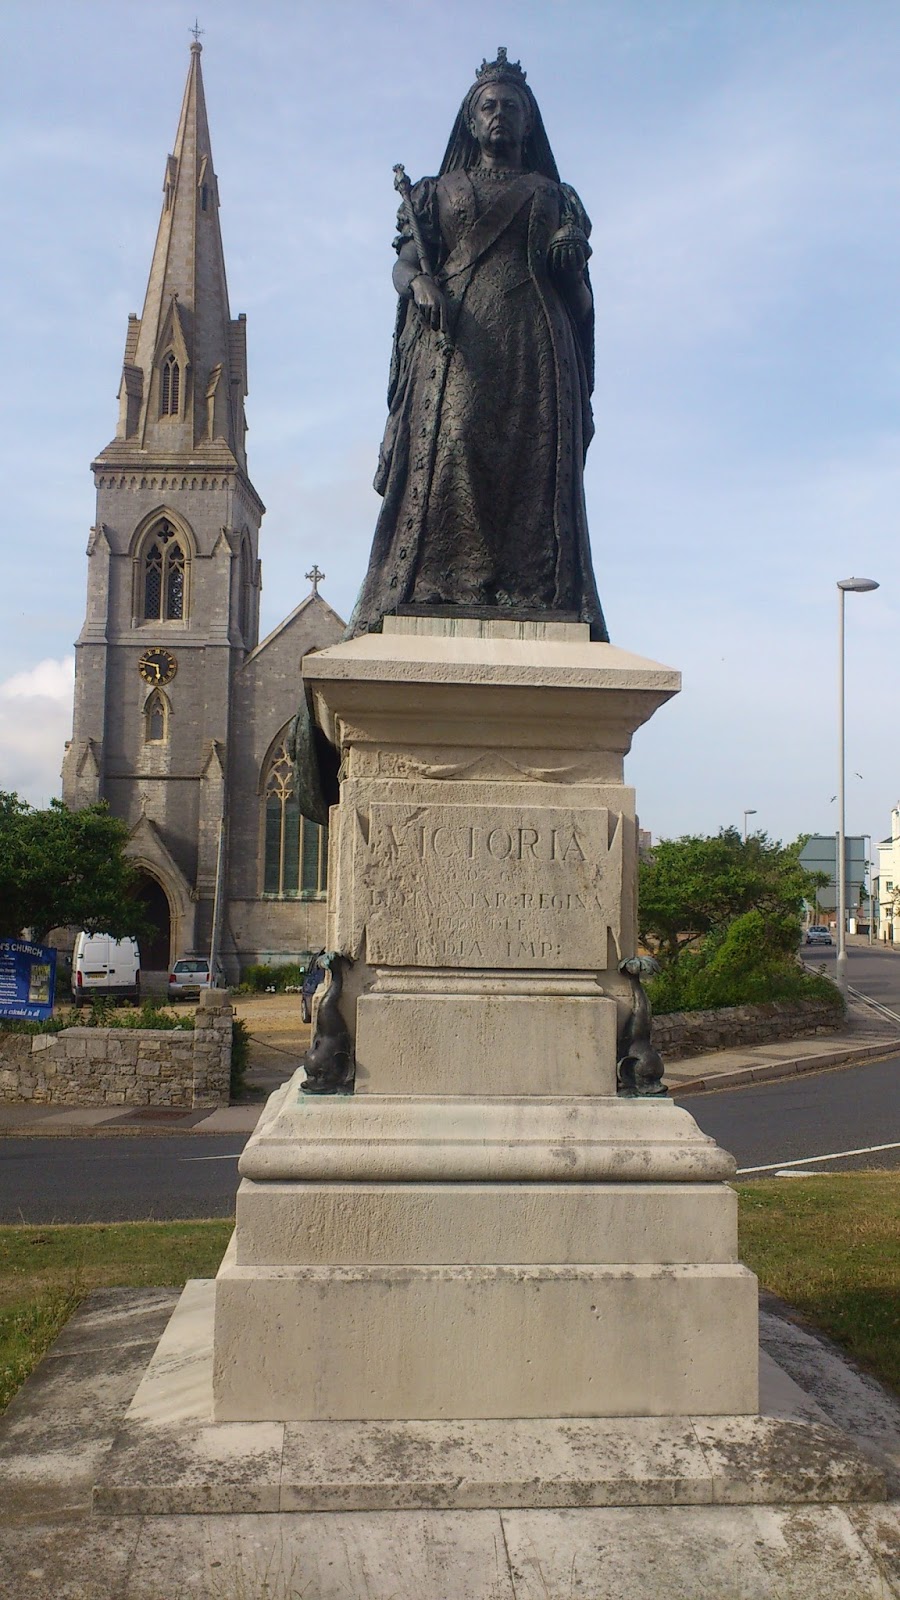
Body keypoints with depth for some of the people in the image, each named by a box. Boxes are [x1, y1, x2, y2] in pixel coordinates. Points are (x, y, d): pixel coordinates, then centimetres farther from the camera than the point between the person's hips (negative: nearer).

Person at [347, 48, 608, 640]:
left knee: (534, 465, -14)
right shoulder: (438, 191, 23)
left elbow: (580, 300, 19)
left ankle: (538, 606, -21)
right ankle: (433, 596, -25)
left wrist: (572, 262, -3)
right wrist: (420, 283, -12)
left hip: (534, 348, 1)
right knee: (446, 453, -18)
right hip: (454, 344, 0)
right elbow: (403, 263, 9)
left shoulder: (554, 198, 24)